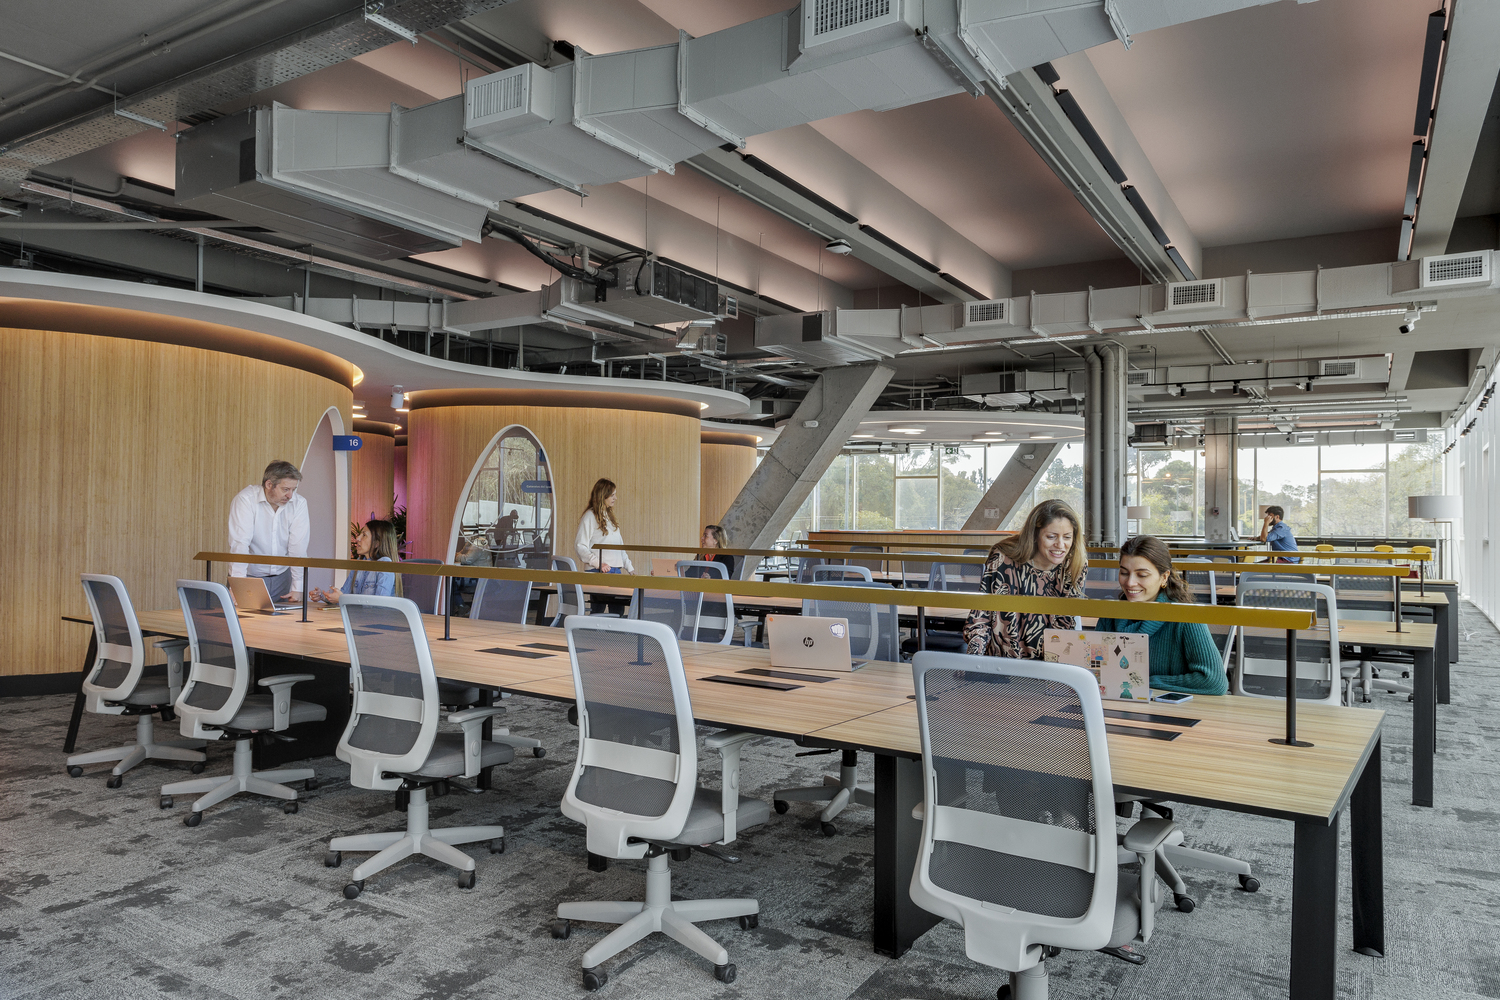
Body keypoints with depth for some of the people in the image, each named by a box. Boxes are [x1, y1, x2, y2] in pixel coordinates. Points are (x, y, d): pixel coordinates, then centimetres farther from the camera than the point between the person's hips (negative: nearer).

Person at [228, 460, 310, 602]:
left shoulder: (299, 504, -3)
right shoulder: (245, 499, -11)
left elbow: (298, 547, -7)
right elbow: (239, 544, -20)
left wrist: (297, 588, -13)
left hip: (281, 577, 2)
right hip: (251, 576, -2)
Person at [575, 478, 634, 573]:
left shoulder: (610, 516, 19)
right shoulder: (590, 517, -5)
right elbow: (580, 546, -12)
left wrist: (630, 568, 14)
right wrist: (598, 564, -21)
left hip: (616, 570, 7)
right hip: (598, 572, -7)